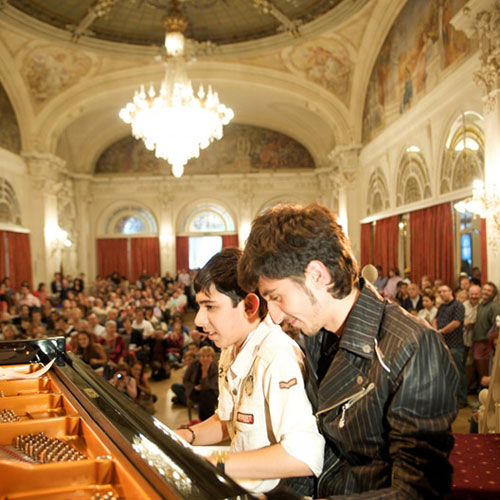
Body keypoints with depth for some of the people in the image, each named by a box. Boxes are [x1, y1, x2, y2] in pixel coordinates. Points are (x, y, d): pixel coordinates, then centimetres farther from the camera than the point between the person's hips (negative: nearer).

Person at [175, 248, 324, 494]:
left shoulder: (278, 358, -24)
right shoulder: (231, 351, 4)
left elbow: (305, 455, -33)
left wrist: (215, 464, -27)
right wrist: (186, 436, 1)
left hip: (276, 490, -7)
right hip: (240, 485, 7)